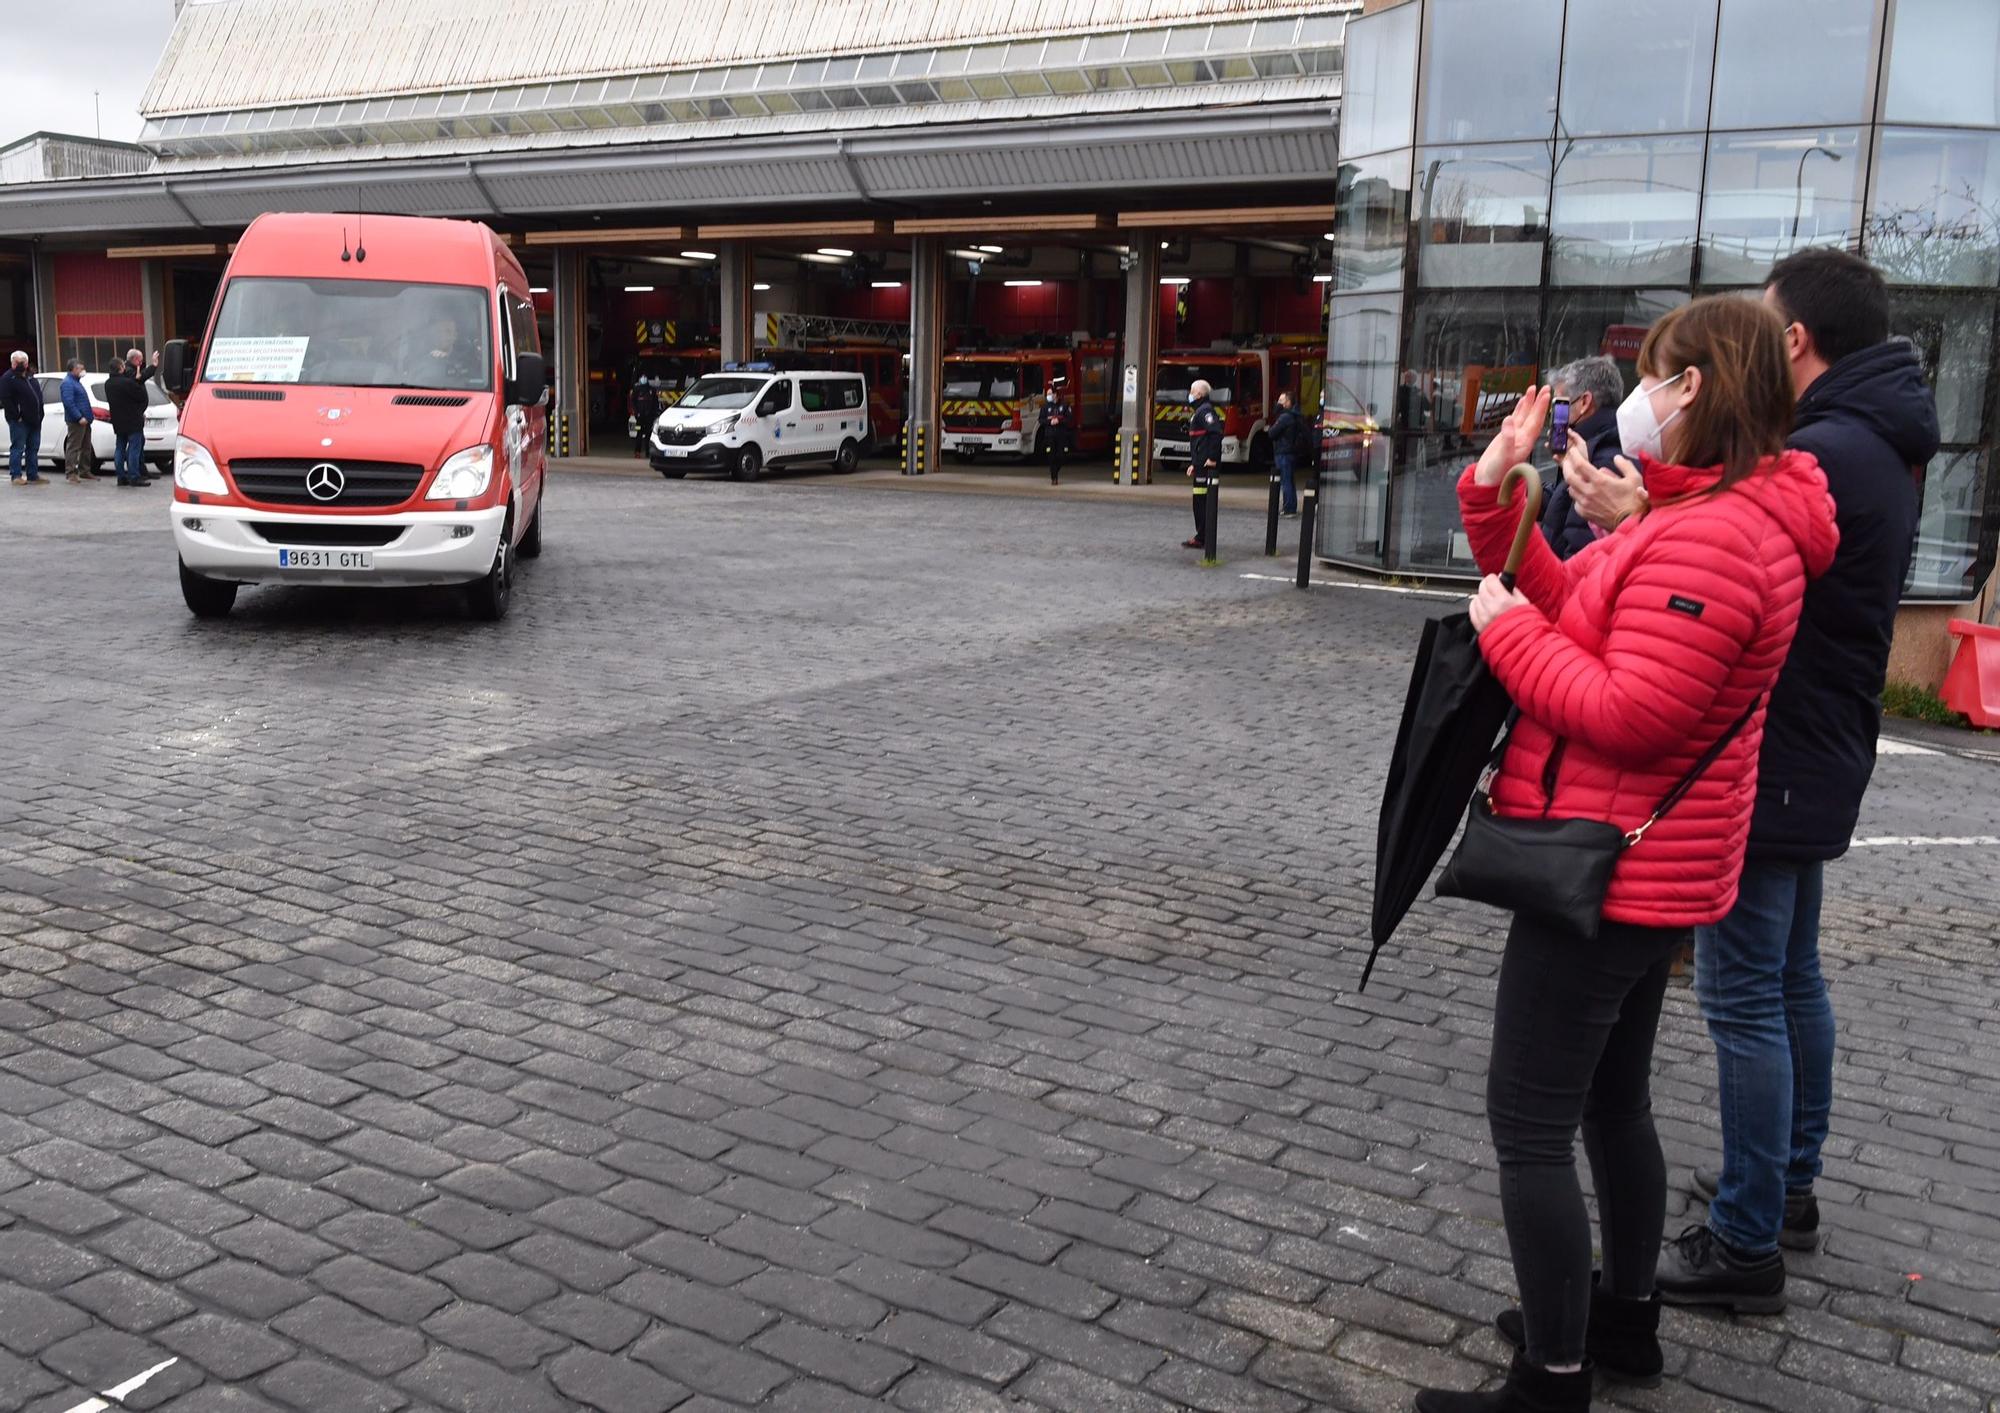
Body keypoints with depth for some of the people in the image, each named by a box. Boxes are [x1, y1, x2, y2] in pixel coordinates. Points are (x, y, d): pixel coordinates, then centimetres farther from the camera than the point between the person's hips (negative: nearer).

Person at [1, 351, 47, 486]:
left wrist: (39, 416, 12)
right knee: (18, 448, -5)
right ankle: (16, 476, -3)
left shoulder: (30, 376, 17)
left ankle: (33, 475, 16)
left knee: (33, 449, 10)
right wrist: (17, 415, -18)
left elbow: (38, 395, 23)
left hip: (34, 420, 8)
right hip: (19, 421, -8)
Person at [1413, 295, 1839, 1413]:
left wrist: (1505, 627, -16)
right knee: (1613, 1101, 23)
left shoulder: (1709, 537, -24)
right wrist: (1497, 492, 3)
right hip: (1651, 868, 11)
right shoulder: (1719, 513, 12)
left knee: (1528, 1123, -2)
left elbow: (1625, 714, -27)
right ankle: (1625, 1317, 40)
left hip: (1611, 869, -11)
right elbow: (1569, 604, 12)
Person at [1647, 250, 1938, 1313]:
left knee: (1743, 996, -3)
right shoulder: (1874, 451, 12)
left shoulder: (1819, 458, -22)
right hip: (1817, 764, 11)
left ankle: (1746, 1243, 6)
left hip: (1771, 769, -11)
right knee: (1793, 981, 20)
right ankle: (1789, 1185, 35)